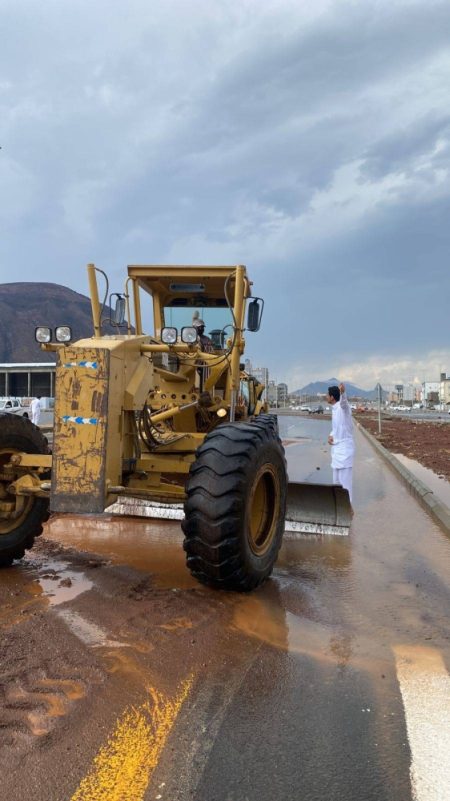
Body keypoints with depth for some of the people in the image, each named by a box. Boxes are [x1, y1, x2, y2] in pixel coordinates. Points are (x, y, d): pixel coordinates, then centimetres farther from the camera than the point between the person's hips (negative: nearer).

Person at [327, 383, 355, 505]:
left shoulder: (343, 407, -16)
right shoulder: (334, 409, 11)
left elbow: (343, 400, -41)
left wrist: (343, 393, -63)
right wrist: (331, 436, 2)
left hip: (344, 447, -9)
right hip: (336, 447, 9)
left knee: (345, 479, -7)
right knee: (336, 479, 17)